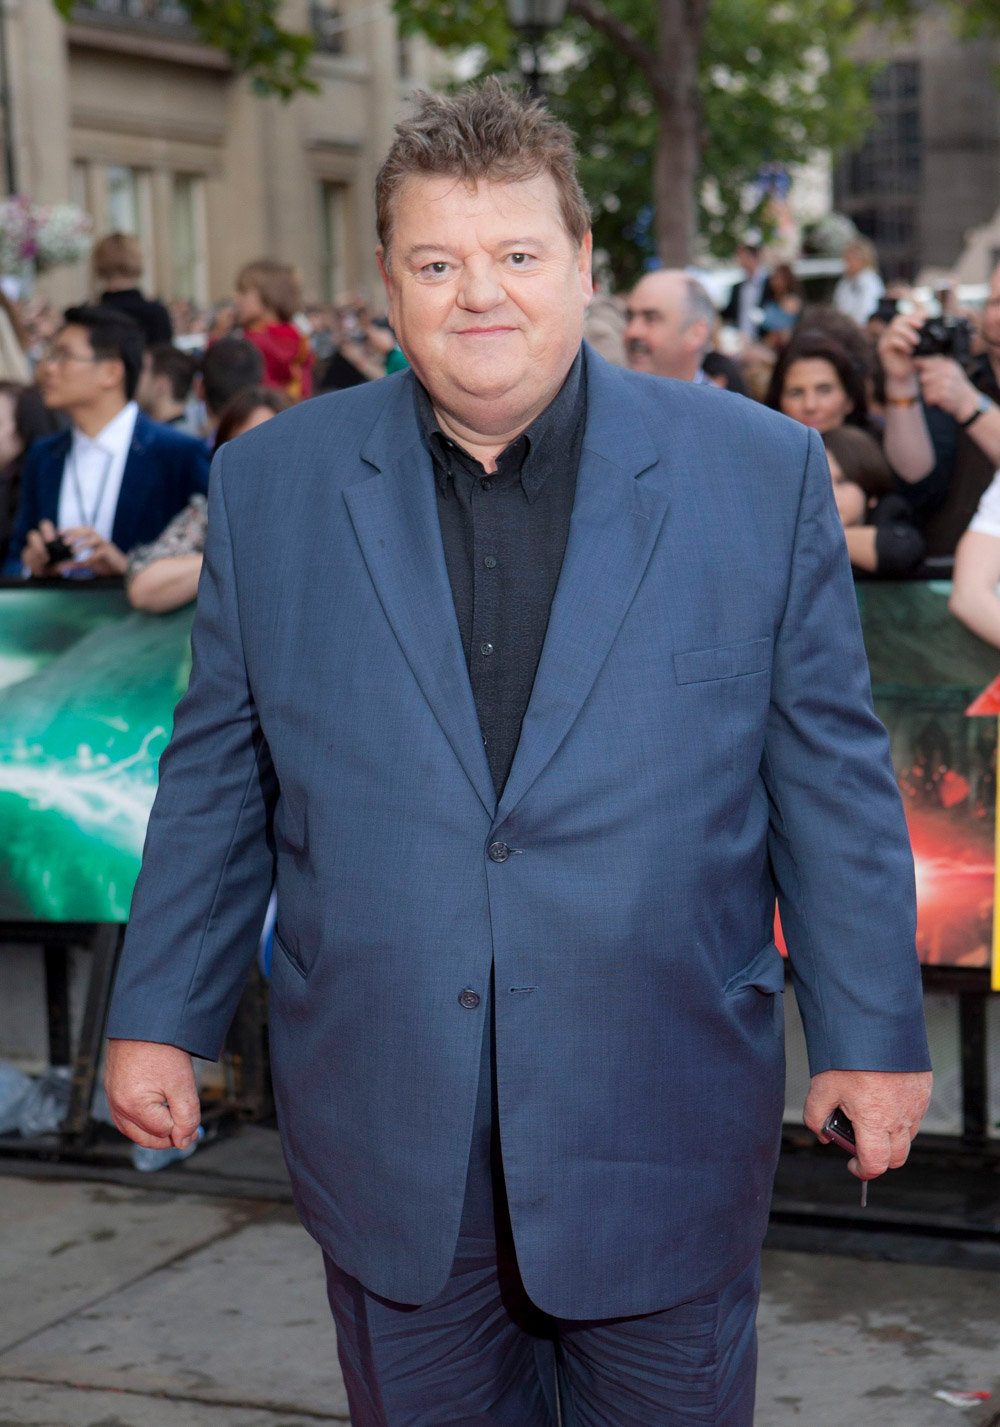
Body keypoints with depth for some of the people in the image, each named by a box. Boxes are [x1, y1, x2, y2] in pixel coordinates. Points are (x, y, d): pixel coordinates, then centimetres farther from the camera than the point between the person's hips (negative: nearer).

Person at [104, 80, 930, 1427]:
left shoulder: (759, 473, -3)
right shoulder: (272, 484, 1)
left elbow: (832, 773, 0)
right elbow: (218, 776, 8)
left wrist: (872, 1028, 1)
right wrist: (161, 1013, 9)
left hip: (662, 1124, -1)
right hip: (387, 1137, 2)